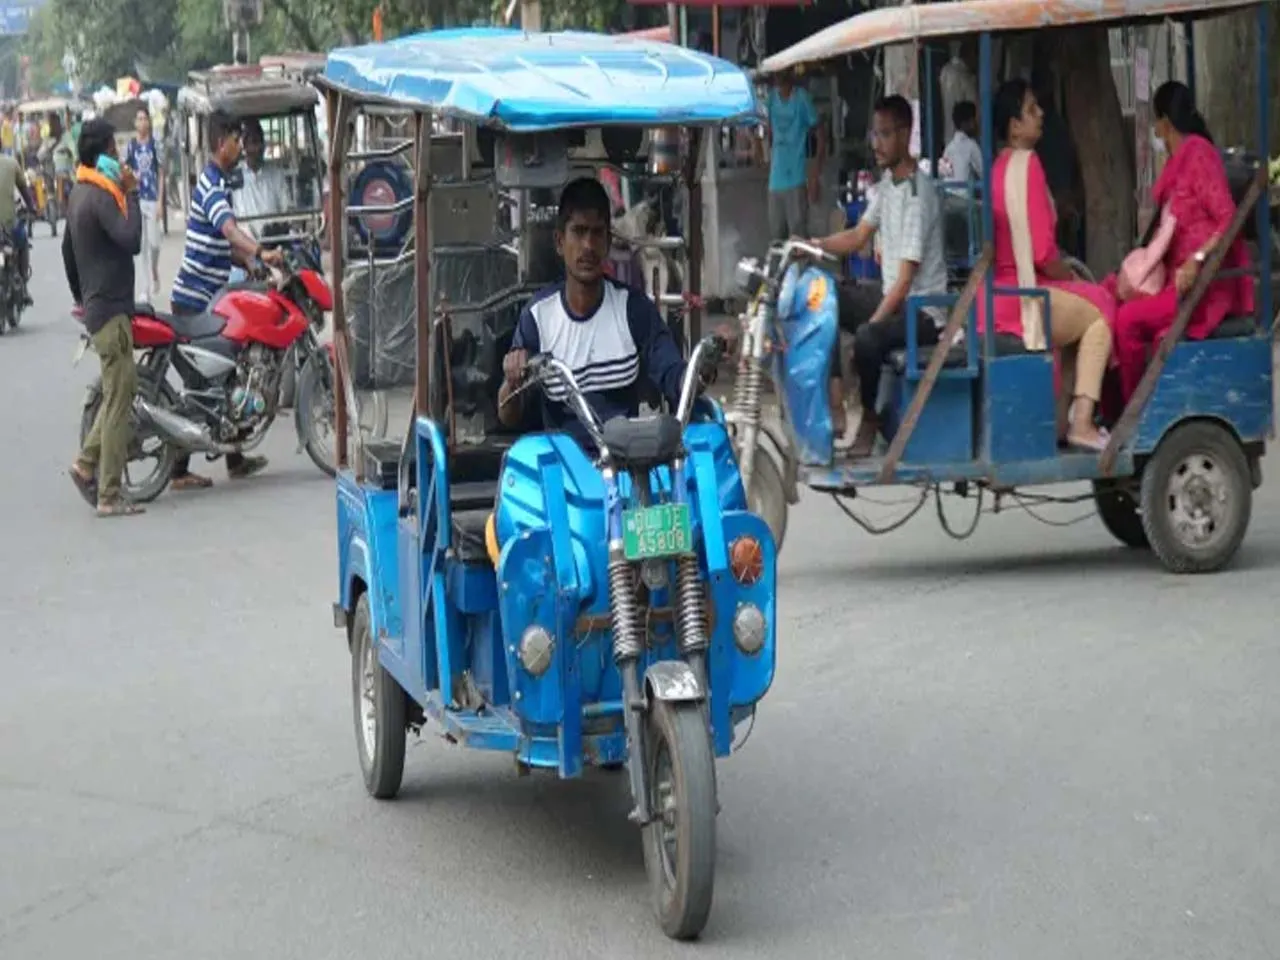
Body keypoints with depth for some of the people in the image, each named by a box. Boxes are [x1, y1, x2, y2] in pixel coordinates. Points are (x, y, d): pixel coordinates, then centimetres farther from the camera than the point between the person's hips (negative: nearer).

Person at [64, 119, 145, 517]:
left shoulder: (79, 193, 14)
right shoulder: (101, 196, -17)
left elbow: (67, 250, 24)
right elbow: (131, 240, -28)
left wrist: (80, 297, 32)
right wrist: (131, 194, -18)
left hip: (96, 306, 10)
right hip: (111, 309, -10)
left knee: (118, 393, 17)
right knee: (118, 399, -8)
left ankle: (87, 463, 16)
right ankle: (109, 496, -8)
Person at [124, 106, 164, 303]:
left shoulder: (155, 145, 3)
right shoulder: (130, 146, 4)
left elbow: (161, 175, 5)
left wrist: (160, 202, -2)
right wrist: (132, 176, -15)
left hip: (153, 199, 0)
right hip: (136, 198, 0)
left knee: (154, 243, -5)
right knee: (143, 243, 0)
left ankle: (155, 275, 24)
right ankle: (145, 288, 4)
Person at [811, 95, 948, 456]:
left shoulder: (919, 192, -20)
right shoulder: (887, 181, 7)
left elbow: (907, 278, -24)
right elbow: (858, 237, 18)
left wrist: (871, 324, -26)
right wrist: (812, 245, 3)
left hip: (923, 310, -10)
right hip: (891, 296, 10)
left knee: (868, 337, -34)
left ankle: (870, 419, -9)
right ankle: (835, 409, -4)